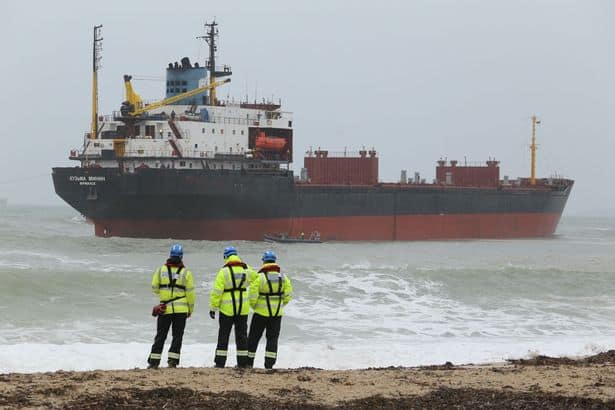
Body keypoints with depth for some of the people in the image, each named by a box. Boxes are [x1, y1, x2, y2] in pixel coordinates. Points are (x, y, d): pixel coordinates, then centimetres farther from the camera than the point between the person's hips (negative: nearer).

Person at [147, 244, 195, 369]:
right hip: (181, 310, -1)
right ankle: (172, 361, -1)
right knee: (177, 336, 6)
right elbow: (190, 293, -2)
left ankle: (154, 361, 3)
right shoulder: (186, 272, -4)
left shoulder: (160, 270, 0)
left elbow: (154, 288, 3)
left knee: (160, 336, 7)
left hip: (165, 309, 1)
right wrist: (190, 309, 8)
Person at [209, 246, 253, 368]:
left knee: (223, 335, 4)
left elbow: (216, 291, -13)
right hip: (243, 308, 4)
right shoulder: (246, 270, 1)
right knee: (241, 335, 11)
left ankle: (220, 362, 3)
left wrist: (213, 308, -8)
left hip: (227, 308, -4)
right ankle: (242, 361, 11)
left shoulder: (224, 271, -12)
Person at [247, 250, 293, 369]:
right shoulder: (283, 277, -1)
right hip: (277, 313, 3)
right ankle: (269, 364, 2)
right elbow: (288, 295, 0)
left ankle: (249, 362, 16)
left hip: (261, 313, -3)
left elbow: (252, 296, -14)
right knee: (272, 338, 9)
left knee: (254, 337, 10)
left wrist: (254, 306, 6)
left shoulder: (259, 277, -14)